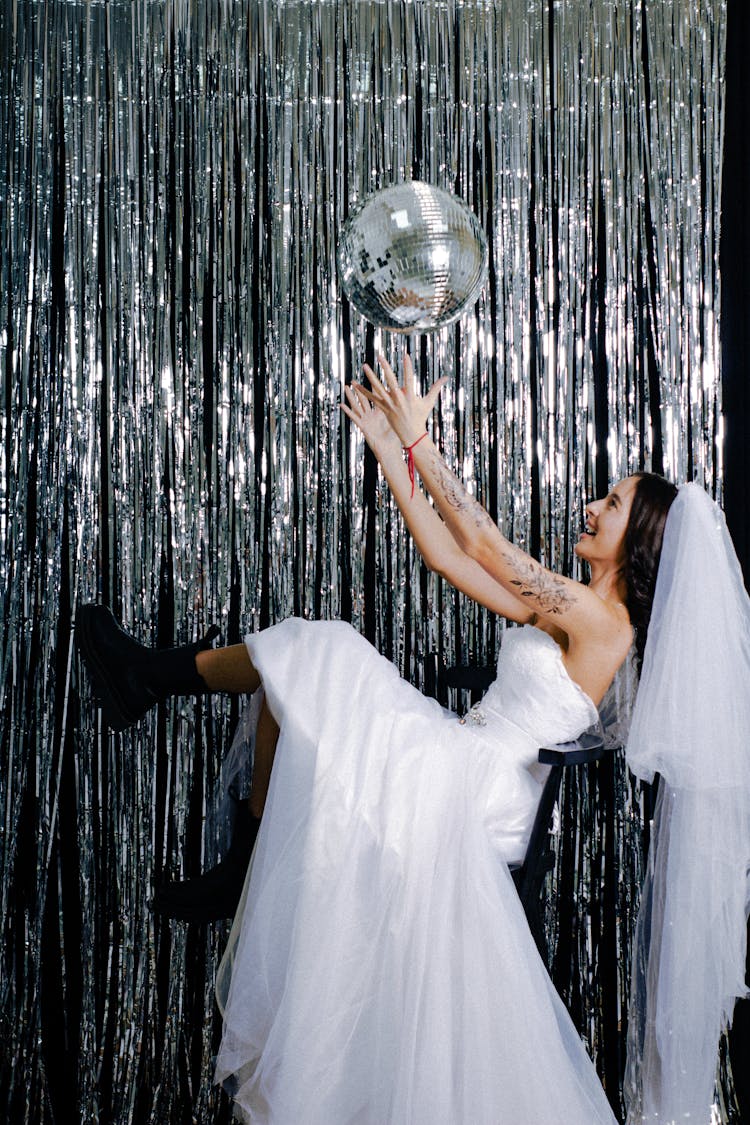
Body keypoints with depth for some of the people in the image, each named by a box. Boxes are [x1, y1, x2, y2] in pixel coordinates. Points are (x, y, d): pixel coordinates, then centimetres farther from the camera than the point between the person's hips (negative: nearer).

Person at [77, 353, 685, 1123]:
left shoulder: (601, 620, -12)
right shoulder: (573, 609, 15)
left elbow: (484, 547, -17)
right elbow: (449, 557, 13)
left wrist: (419, 440, -12)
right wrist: (391, 452, 10)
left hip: (466, 784, -9)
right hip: (465, 782, 9)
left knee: (312, 652, -10)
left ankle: (149, 676, 8)